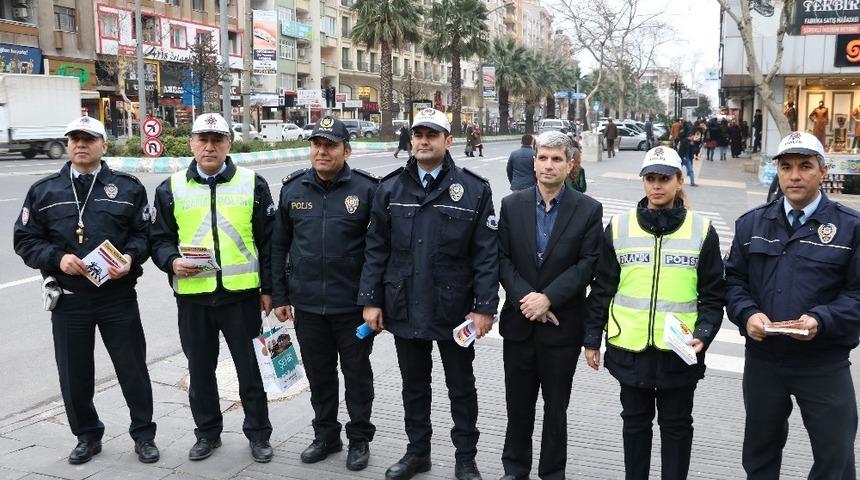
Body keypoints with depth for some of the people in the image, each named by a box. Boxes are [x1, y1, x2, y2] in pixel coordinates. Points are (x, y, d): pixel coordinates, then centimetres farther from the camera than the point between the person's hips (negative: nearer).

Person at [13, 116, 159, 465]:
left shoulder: (128, 187, 4)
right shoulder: (44, 191, 6)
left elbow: (144, 233, 4)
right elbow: (25, 240, 4)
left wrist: (130, 257, -16)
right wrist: (57, 257, -13)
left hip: (118, 295, -1)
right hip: (68, 299, 2)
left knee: (133, 368, 6)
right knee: (74, 373, 12)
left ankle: (143, 434, 23)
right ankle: (87, 436, 31)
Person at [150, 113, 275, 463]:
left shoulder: (252, 184, 1)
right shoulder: (171, 188, 5)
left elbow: (268, 241, 2)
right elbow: (160, 239, 8)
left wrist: (267, 288, -1)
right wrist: (172, 262, -13)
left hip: (242, 293, -1)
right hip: (192, 296, 2)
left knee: (251, 368, 7)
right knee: (200, 369, 14)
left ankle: (258, 433, 24)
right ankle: (207, 432, 31)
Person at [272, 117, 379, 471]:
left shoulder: (366, 188, -8)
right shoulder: (293, 188, 3)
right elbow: (279, 245, 8)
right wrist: (279, 296, 6)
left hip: (353, 304, -3)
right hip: (307, 304, 3)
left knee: (357, 372, 11)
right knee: (318, 373, 16)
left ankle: (359, 439, 28)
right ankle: (325, 435, 34)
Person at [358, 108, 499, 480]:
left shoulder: (474, 190, -6)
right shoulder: (390, 188, 3)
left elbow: (486, 254, -8)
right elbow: (376, 249, 4)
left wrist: (484, 307, -11)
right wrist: (371, 300, 0)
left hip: (454, 310, -2)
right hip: (405, 309, 3)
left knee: (461, 387, 13)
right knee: (413, 386, 18)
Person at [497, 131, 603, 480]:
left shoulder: (588, 210, -4)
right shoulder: (511, 205, 2)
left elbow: (587, 264, -10)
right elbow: (502, 259, -2)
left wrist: (548, 298, -18)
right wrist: (525, 298, -14)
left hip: (562, 324, -2)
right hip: (519, 320, 2)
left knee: (556, 406, 12)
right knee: (518, 403, 14)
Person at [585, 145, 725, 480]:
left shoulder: (702, 230, -1)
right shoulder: (618, 228, 1)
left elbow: (712, 294, 2)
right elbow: (602, 289, 5)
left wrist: (703, 335, -12)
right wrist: (592, 339, 5)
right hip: (630, 348, 1)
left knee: (676, 425, 12)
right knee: (635, 421, 15)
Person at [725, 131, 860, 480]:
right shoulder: (751, 224, 5)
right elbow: (734, 280, 6)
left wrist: (821, 320, -22)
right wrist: (748, 314, -13)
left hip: (825, 365, -2)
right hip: (762, 360, 3)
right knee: (759, 452, 20)